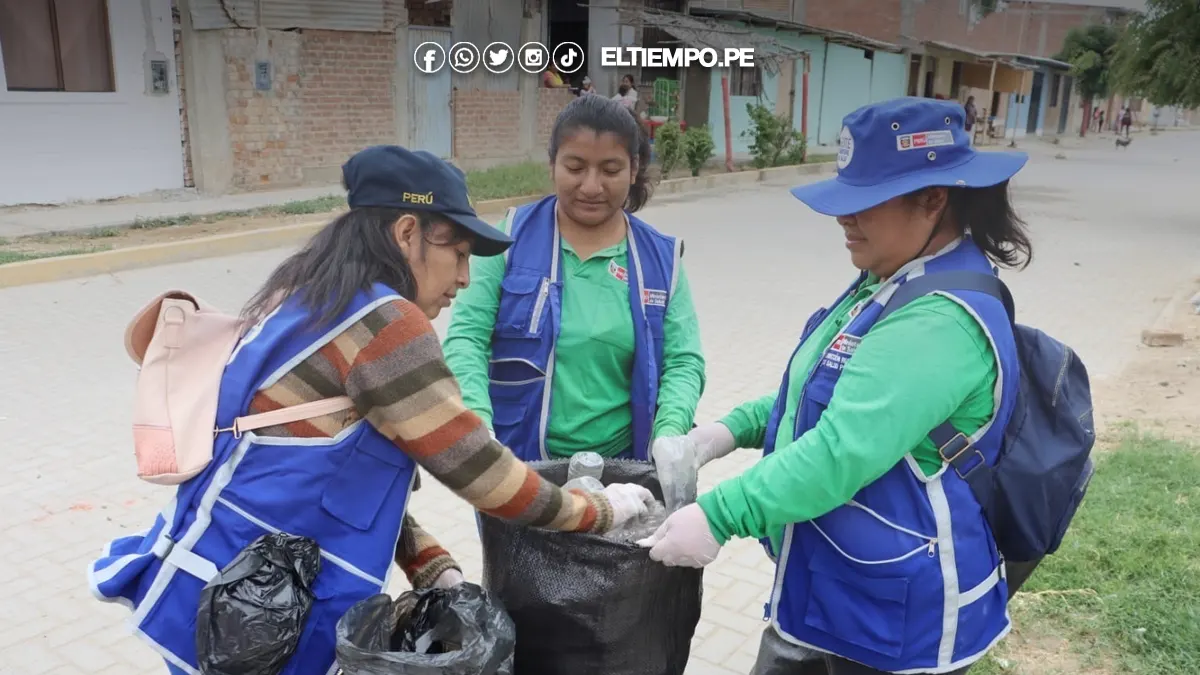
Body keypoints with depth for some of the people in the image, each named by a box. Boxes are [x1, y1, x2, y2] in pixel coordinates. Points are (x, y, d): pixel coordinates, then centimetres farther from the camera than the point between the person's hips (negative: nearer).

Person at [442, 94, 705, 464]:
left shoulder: (661, 258, 1)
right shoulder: (512, 237, -4)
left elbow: (683, 362, -2)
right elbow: (466, 336, -10)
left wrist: (668, 436, -21)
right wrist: (478, 428, -26)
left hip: (621, 469, 2)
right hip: (514, 463, -1)